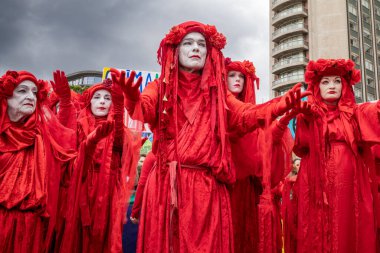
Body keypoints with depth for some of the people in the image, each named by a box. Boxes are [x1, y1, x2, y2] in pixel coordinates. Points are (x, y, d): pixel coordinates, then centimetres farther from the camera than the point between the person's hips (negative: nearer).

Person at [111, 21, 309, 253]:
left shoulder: (216, 92, 13)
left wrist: (281, 106, -18)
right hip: (167, 183, -1)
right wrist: (132, 97, -37)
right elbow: (144, 109, -14)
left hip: (208, 185, 2)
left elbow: (245, 117, -1)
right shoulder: (161, 87, 7)